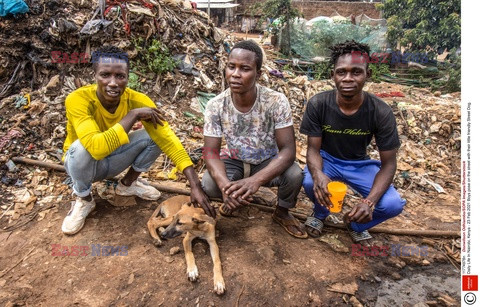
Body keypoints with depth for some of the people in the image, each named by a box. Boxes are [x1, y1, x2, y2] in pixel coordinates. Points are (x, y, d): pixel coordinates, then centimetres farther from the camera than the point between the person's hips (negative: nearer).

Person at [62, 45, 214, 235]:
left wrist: (195, 186, -37)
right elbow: (97, 148, -46)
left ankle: (128, 184, 7)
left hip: (114, 160, 3)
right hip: (82, 162, -3)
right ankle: (84, 200, -5)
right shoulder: (78, 100, -32)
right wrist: (133, 115, -40)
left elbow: (168, 140, -29)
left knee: (156, 135, -20)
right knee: (81, 147, -37)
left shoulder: (137, 100, -23)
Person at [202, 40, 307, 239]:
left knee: (294, 175, -31)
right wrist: (225, 185, -42)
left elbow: (288, 149, -29)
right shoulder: (216, 106, -21)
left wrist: (256, 180, -46)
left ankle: (282, 212, 5)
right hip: (234, 162, 1)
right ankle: (237, 197, 11)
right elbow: (211, 151, -20)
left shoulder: (276, 102, -26)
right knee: (210, 185, -28)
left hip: (268, 162, -1)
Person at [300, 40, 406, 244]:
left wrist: (370, 201, -34)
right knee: (310, 183, -34)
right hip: (327, 158, 0)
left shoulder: (381, 113, -21)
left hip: (359, 164, 1)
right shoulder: (317, 104, -21)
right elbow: (313, 148, -16)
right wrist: (317, 174, -41)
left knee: (393, 205, -23)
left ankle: (355, 223, 13)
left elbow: (388, 162, -16)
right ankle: (320, 213, 5)